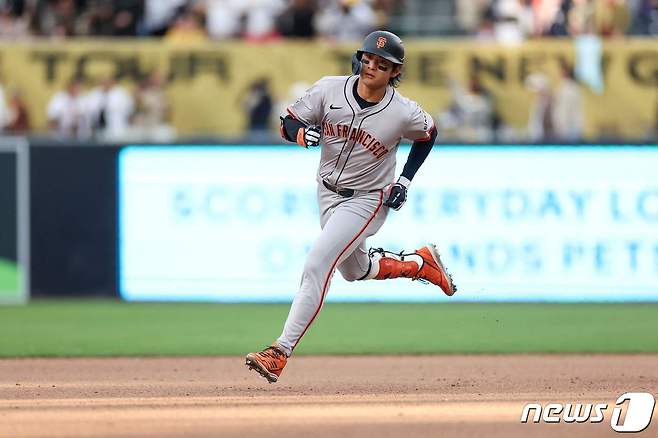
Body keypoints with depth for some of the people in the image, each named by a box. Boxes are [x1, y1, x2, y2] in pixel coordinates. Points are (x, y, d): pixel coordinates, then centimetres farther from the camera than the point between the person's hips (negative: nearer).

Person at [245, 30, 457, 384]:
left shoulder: (404, 113, -19)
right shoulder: (329, 89, -14)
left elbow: (429, 134, 3)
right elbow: (288, 123, -7)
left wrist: (405, 181, -5)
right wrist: (303, 133, -31)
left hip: (367, 200, -6)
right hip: (329, 193, 6)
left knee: (316, 265, -21)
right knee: (354, 270, 23)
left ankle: (281, 352, -22)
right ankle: (420, 263, 49)